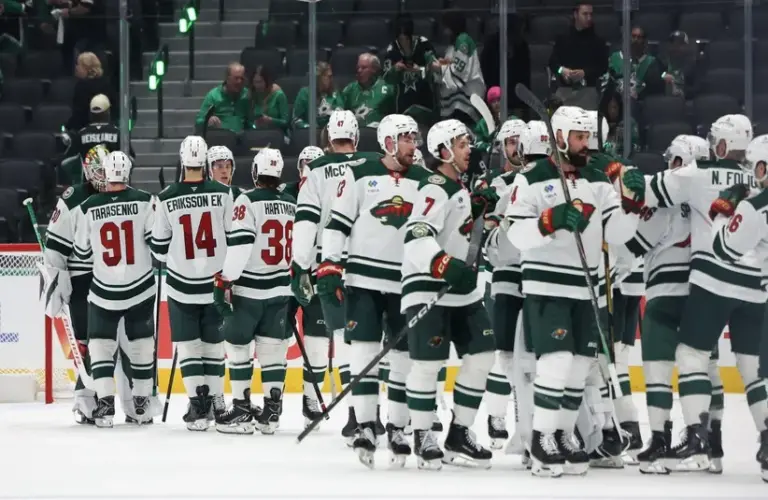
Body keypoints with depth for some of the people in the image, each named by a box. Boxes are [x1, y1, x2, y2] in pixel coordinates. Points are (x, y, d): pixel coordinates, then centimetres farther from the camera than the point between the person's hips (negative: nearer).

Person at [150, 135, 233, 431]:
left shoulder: (167, 199, -9)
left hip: (182, 283, -1)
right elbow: (233, 236, 0)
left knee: (188, 344, 5)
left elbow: (159, 246, 0)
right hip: (215, 281, 1)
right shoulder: (223, 193, -7)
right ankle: (215, 402, 21)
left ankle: (198, 404, -4)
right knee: (213, 342, 14)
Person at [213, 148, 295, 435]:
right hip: (280, 290, 6)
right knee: (273, 349, 8)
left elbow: (239, 245, -18)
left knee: (238, 347, 3)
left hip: (247, 289, -6)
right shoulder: (293, 205, 10)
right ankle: (271, 411, 7)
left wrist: (225, 280, -15)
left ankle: (241, 411, 2)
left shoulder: (248, 201, -10)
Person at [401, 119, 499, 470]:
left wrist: (479, 207, 12)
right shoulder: (435, 189, -14)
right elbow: (416, 238, -27)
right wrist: (445, 266, -40)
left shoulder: (460, 187, 15)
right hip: (428, 288, -9)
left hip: (462, 289, 10)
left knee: (481, 355, 6)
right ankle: (422, 438, 0)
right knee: (428, 361, -10)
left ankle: (459, 433, 14)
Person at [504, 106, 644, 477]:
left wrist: (631, 201, -10)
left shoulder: (598, 182, 11)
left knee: (580, 364, 8)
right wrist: (551, 220, -28)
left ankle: (563, 435, 20)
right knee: (557, 360, -16)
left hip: (584, 288, 6)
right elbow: (517, 235, -13)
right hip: (546, 285, -6)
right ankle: (542, 439, -7)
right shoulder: (532, 180, -6)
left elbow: (616, 234, 5)